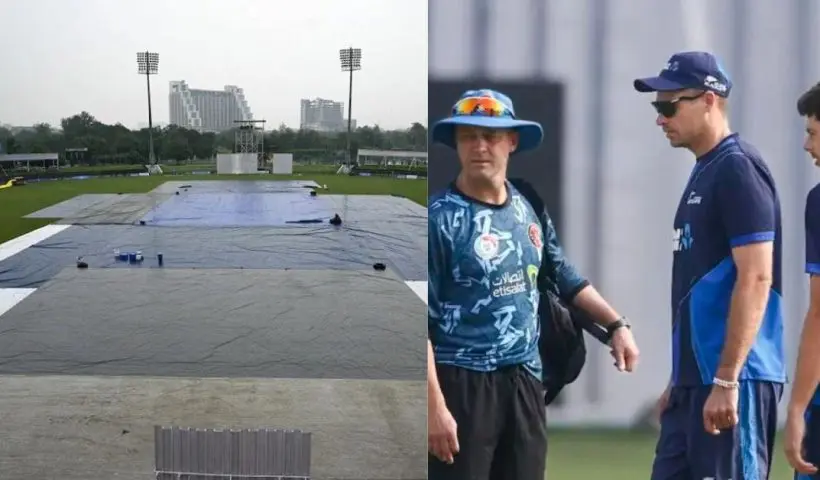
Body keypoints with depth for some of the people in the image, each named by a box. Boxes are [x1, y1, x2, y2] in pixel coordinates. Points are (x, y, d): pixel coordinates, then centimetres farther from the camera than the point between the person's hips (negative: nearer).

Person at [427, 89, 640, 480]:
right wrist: (434, 405, -19)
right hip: (461, 383, -6)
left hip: (525, 381, 7)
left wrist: (616, 324, 16)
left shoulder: (529, 211, 9)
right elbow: (417, 321, -14)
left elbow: (565, 278, 24)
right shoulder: (438, 218, -11)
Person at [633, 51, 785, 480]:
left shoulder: (738, 170, -12)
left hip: (733, 380, -10)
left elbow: (755, 280, -19)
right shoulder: (703, 172, 17)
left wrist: (726, 380, -22)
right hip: (696, 379, 10)